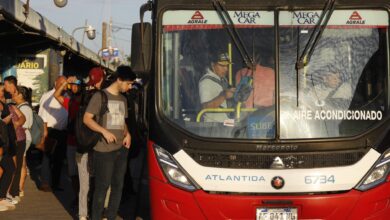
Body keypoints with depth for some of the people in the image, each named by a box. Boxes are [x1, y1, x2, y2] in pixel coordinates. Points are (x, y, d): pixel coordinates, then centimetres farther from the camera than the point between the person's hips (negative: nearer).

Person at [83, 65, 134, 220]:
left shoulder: (123, 99, 16)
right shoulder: (100, 96, -6)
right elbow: (87, 119, -10)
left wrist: (127, 134, 5)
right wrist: (104, 131, -19)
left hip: (121, 149, 7)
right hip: (104, 150, -7)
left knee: (118, 185, 10)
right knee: (102, 186, -4)